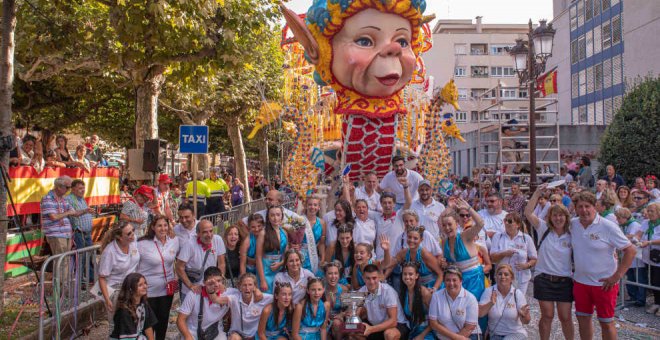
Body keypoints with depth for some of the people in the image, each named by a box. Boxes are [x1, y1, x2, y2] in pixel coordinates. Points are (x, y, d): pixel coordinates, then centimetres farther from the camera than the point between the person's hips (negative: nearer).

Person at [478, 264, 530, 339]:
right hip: (495, 335, 0)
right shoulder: (489, 291, -5)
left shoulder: (518, 294, -6)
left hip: (515, 333, 0)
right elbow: (479, 314, -15)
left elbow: (526, 321, -8)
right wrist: (491, 303, -29)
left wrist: (523, 315, -30)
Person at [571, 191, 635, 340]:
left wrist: (617, 276, -15)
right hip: (580, 281, 4)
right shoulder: (573, 224, -2)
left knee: (606, 322, 7)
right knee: (583, 319, 15)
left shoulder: (608, 226, -14)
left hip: (604, 284, -4)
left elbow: (630, 250, -12)